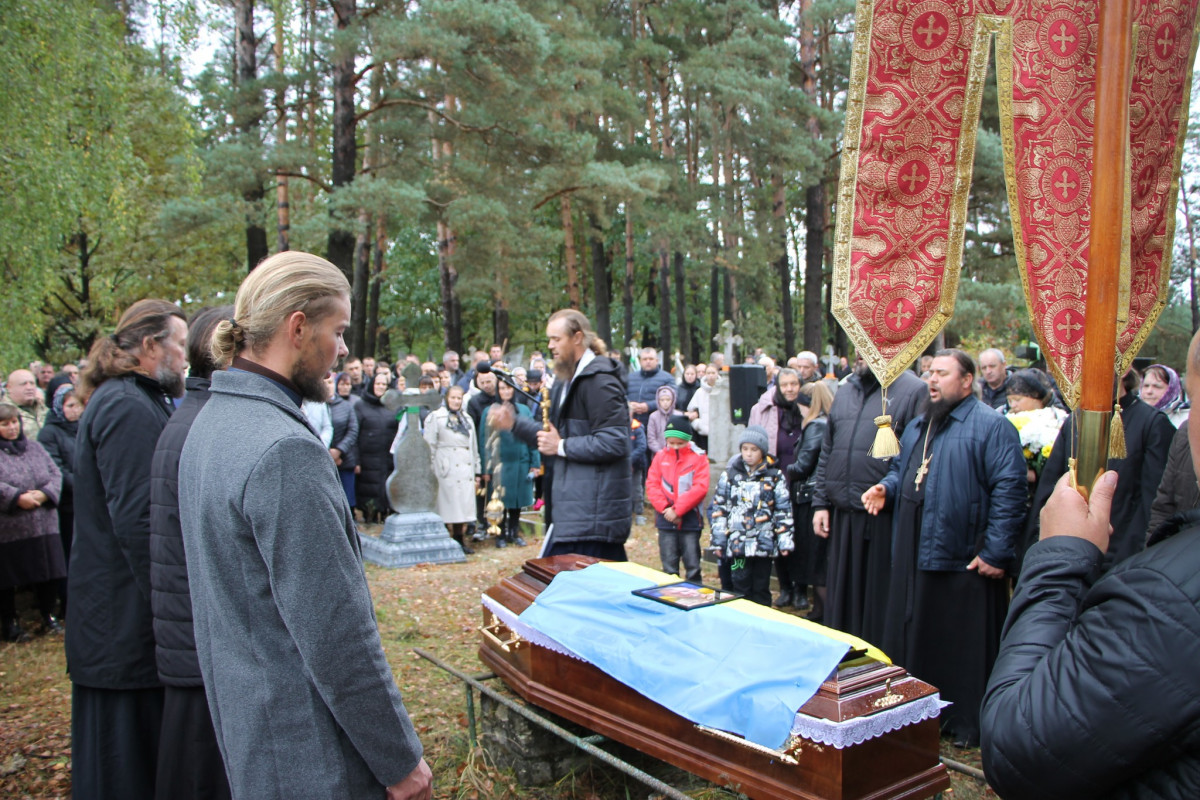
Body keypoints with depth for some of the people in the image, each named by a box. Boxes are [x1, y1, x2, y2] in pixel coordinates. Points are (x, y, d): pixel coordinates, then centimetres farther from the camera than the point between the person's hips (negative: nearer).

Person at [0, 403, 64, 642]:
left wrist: (43, 494, -10)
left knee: (49, 575, 7)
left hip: (43, 526, 4)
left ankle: (49, 618, 23)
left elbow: (55, 474, 7)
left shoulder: (34, 447, 12)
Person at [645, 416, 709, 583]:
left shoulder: (698, 458, -4)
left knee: (692, 566, 4)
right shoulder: (660, 456, 5)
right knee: (669, 566, 10)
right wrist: (665, 508, -12)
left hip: (690, 520, -2)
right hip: (666, 520, 2)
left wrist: (677, 510, -14)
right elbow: (652, 484, 1)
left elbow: (700, 488, -11)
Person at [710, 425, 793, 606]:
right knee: (740, 587, 1)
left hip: (765, 543, 0)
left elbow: (784, 511, 4)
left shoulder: (775, 478, 2)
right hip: (737, 542, 0)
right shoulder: (729, 475, 3)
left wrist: (785, 541, -1)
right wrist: (718, 541, 1)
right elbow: (719, 509, 5)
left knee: (761, 588, 9)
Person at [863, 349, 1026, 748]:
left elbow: (1009, 491, -15)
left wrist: (996, 552, -18)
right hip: (914, 554, 8)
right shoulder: (919, 425, 17)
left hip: (964, 558, -8)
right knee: (914, 635, 15)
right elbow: (901, 468, 30)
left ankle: (966, 724, 16)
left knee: (965, 644, 2)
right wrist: (887, 489, 6)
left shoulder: (991, 426, -9)